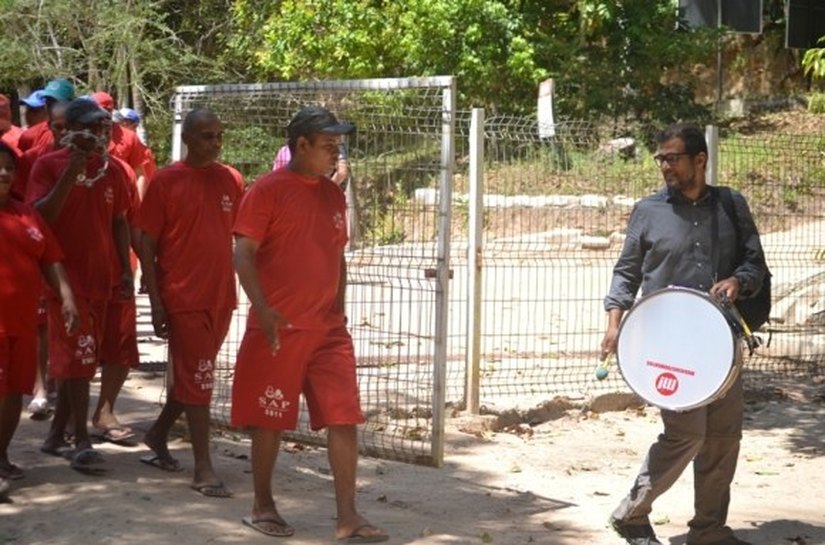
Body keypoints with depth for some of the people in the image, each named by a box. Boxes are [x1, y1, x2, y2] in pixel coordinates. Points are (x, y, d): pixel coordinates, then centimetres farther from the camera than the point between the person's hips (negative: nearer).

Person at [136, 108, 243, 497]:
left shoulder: (232, 180, 7)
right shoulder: (166, 182, -6)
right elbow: (147, 245, -5)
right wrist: (156, 303, -10)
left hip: (221, 297, 5)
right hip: (184, 298, -5)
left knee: (191, 375, 16)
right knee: (198, 380, -3)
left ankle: (158, 436, 37)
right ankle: (203, 469, 2)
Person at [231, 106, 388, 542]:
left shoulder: (333, 195, 12)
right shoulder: (267, 190, -7)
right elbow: (243, 254, -11)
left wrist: (338, 309, 14)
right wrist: (263, 310, -21)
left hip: (328, 329, 5)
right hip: (278, 328, -5)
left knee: (344, 418, 0)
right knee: (270, 419, 5)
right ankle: (262, 506, 20)